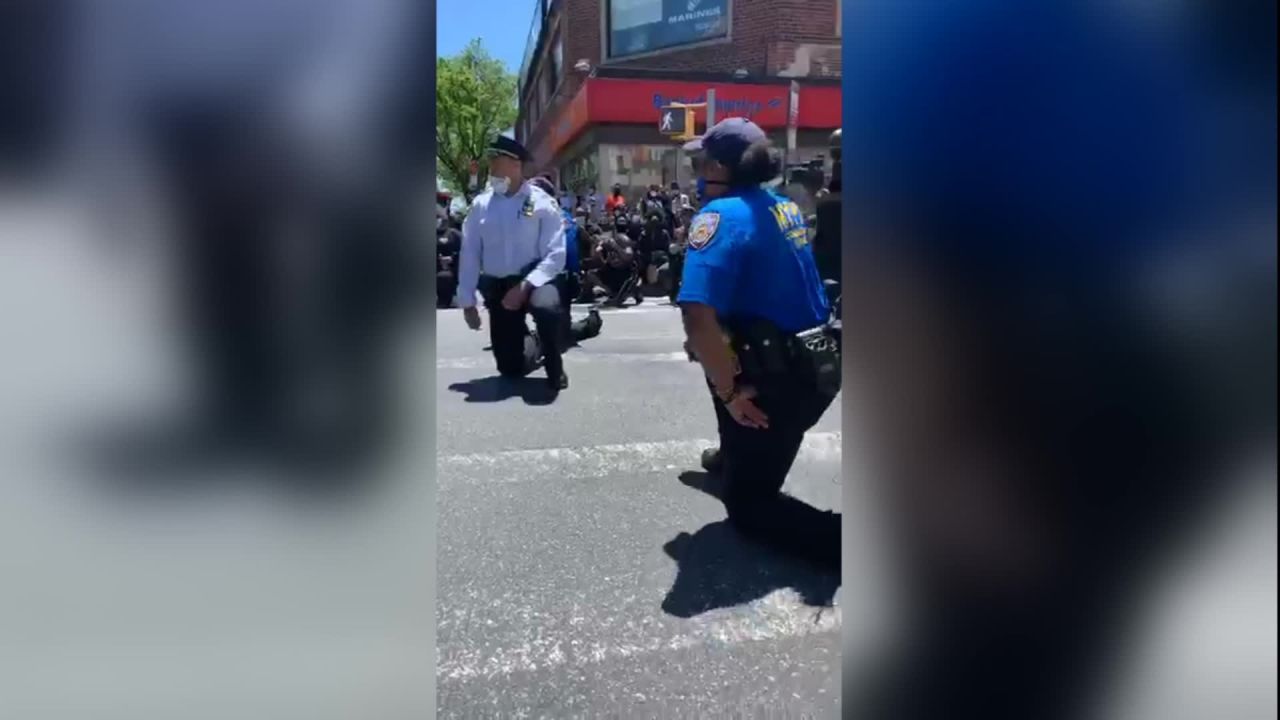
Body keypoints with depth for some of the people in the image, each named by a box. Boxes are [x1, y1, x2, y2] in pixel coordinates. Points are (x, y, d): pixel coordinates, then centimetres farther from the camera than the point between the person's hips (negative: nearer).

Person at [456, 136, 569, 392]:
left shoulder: (542, 203, -9)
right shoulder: (481, 205, -1)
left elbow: (555, 255, -15)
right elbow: (469, 255, 2)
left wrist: (525, 286, -26)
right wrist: (467, 301, 0)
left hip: (533, 280, -3)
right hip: (497, 288, 3)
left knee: (545, 302, -40)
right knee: (510, 368, 1)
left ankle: (554, 368, -14)